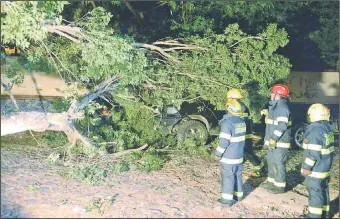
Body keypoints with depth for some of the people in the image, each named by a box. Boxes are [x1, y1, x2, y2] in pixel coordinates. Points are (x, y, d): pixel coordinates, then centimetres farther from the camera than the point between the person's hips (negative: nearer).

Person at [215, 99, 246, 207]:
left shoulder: (228, 123, -21)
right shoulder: (241, 122, 5)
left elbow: (224, 141, -22)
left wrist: (218, 152, -9)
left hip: (229, 156, -8)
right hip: (239, 155, 8)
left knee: (228, 177, 0)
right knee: (237, 175, 17)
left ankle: (227, 199, 5)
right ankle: (238, 195, 27)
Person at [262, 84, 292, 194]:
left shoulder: (282, 107, -18)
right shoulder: (275, 106, 15)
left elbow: (282, 126, -26)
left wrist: (273, 139, -26)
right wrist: (269, 139, 22)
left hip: (279, 143, -10)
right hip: (273, 141, 10)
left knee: (278, 164, -2)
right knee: (271, 162, 19)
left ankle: (279, 186, 8)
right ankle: (271, 182, 31)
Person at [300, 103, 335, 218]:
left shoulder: (315, 129, -23)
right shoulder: (328, 127, 5)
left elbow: (313, 152, -25)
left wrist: (307, 167, -17)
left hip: (316, 168, -9)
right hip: (325, 166, 9)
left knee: (315, 191, 0)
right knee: (323, 189, 18)